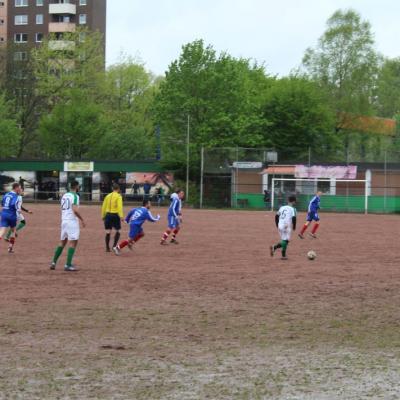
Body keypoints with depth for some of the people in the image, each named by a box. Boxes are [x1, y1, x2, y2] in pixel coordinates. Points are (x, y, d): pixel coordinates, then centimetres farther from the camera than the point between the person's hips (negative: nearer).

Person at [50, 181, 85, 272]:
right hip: (72, 221, -8)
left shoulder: (64, 196, 14)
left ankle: (54, 262, 14)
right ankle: (68, 265, -10)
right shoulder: (75, 196, -11)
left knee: (63, 242, 16)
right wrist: (82, 220, -14)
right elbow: (75, 210, -21)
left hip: (64, 221, 8)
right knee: (73, 243, -5)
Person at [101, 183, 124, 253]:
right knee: (117, 231, 10)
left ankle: (107, 248, 6)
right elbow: (119, 206, -16)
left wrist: (103, 215, 16)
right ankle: (114, 245, -1)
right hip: (115, 215, -4)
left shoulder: (108, 196, 11)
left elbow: (104, 206, 10)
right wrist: (121, 216, -20)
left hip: (108, 215, 4)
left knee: (108, 232, 6)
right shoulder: (118, 196, -5)